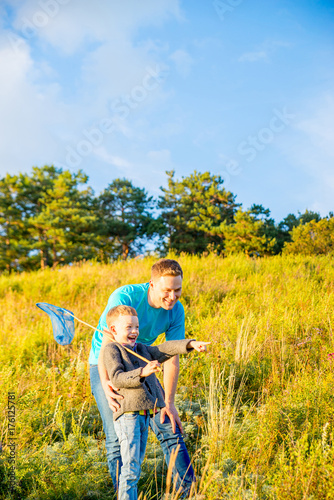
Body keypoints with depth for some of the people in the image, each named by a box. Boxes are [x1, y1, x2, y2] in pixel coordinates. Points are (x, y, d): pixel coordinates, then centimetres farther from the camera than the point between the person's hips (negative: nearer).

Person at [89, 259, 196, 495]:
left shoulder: (177, 311, -14)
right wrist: (105, 383, -47)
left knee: (168, 427, -2)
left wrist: (168, 402, -15)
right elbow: (106, 345, -32)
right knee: (117, 438, -12)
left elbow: (171, 358, -11)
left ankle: (190, 491, 8)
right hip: (106, 367, -4)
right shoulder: (124, 297, -28)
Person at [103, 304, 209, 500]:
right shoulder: (111, 350, -3)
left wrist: (190, 344, -5)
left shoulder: (142, 350, 19)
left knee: (136, 465, 15)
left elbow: (165, 349, 9)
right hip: (127, 414, -8)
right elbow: (117, 378, -16)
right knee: (130, 467, -10)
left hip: (144, 416, 8)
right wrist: (142, 373, -29)